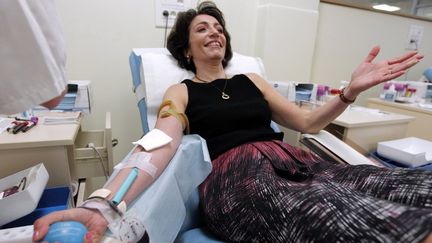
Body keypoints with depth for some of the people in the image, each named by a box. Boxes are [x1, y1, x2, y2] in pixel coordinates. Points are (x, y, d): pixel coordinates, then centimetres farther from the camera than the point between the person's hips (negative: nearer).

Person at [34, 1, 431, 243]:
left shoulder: (251, 80, 24)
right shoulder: (181, 91, 14)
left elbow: (307, 123, 22)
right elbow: (160, 146, -6)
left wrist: (351, 90, 5)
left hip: (290, 161, 6)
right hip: (235, 173, -5)